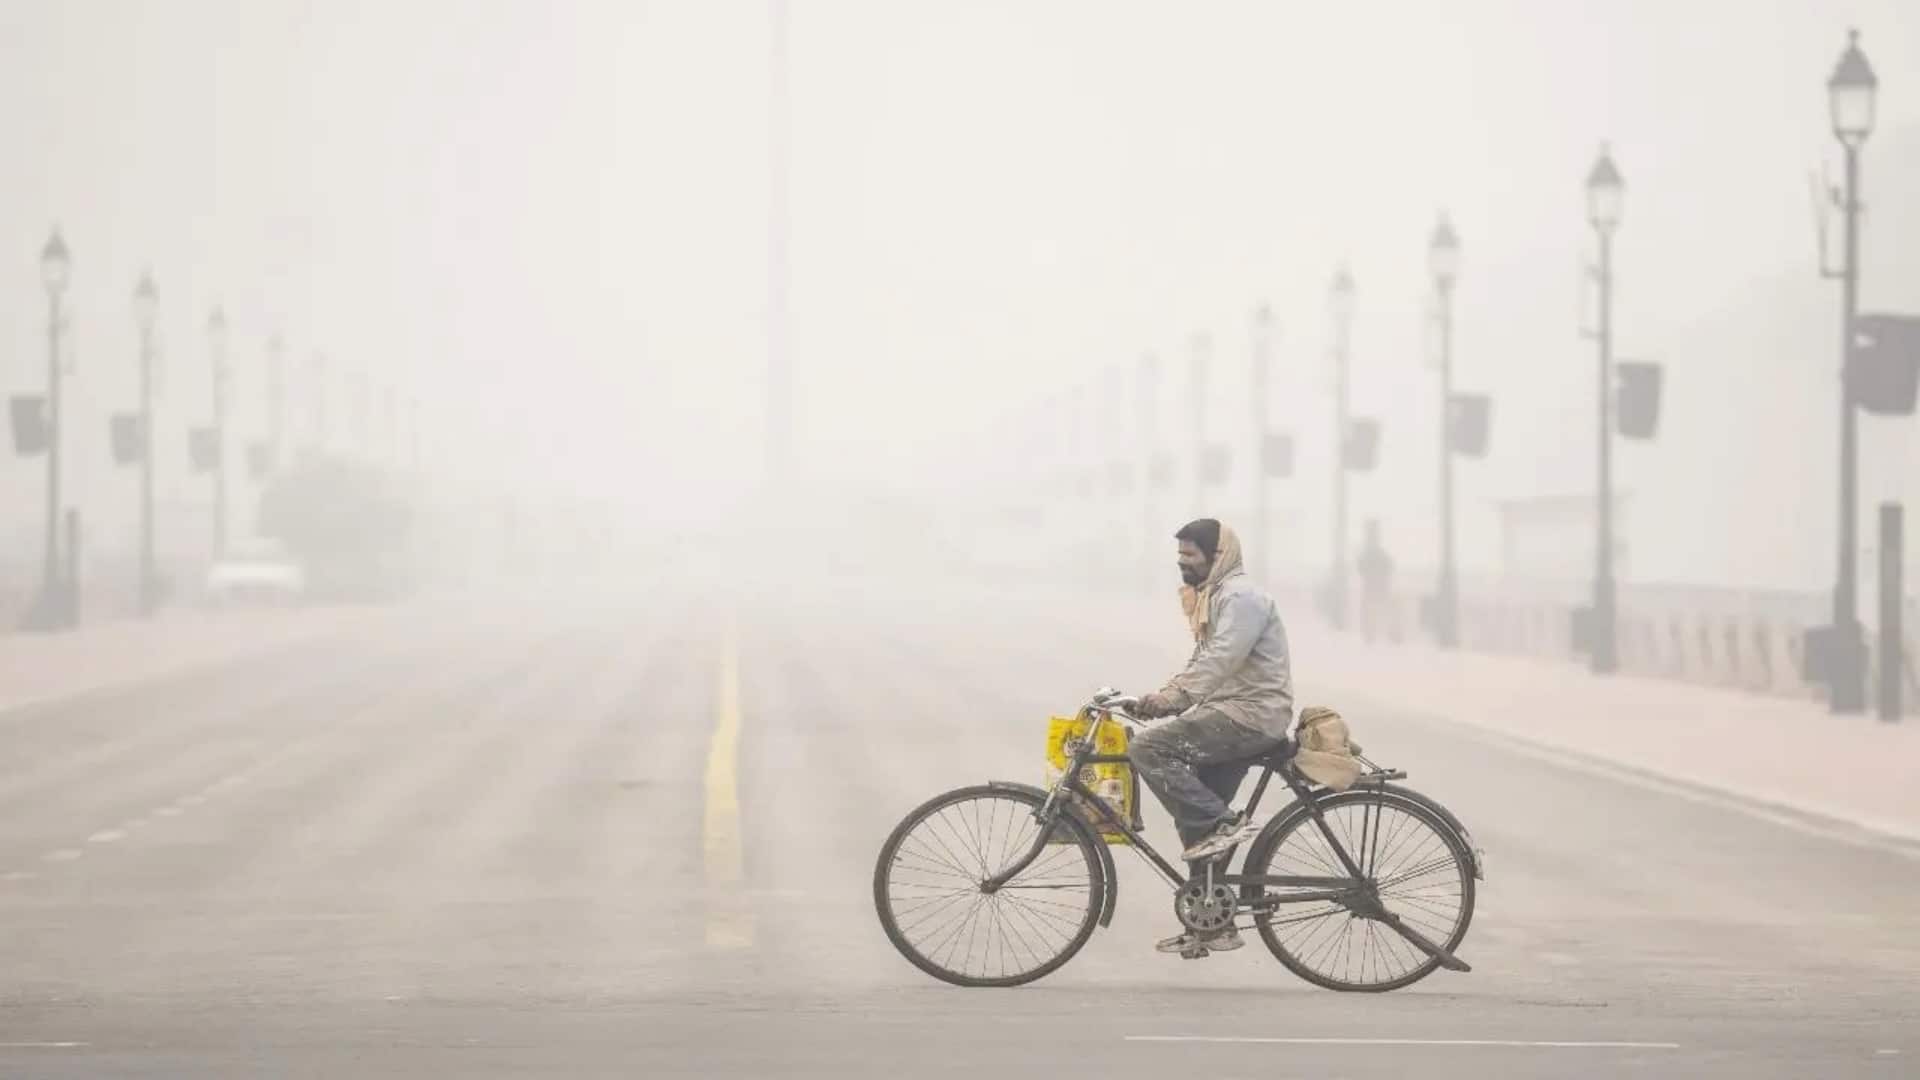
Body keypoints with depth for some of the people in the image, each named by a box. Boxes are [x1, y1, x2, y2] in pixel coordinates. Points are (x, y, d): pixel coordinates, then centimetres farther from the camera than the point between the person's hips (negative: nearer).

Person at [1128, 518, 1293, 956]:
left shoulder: (1241, 596, -12)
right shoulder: (1211, 597, 21)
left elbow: (1221, 659, -26)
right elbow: (1204, 663, 23)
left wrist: (1173, 696, -35)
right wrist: (1163, 698, 8)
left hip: (1251, 714, -10)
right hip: (1228, 714, 10)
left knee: (1148, 749, -22)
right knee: (1195, 823, 8)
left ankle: (1223, 823, -19)